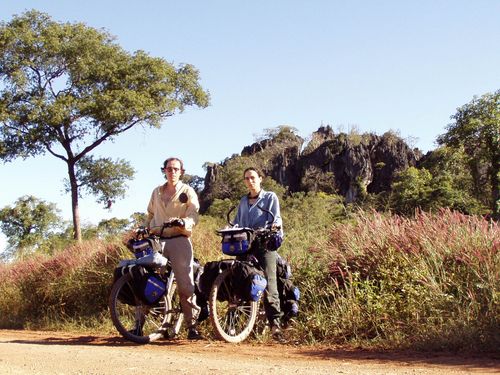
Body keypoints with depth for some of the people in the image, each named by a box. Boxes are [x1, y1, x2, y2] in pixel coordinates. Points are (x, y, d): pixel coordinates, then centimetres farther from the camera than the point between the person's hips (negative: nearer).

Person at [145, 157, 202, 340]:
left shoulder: (188, 192, 5)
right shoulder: (157, 192, 19)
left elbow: (193, 217, -3)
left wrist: (182, 222, -23)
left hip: (179, 240, -4)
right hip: (157, 240, 4)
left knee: (185, 284, -7)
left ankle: (192, 326, -3)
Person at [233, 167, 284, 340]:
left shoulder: (270, 197, 10)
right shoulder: (243, 201, 25)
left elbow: (276, 217, -1)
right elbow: (237, 222, 23)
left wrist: (276, 224, -23)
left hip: (264, 244, -5)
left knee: (269, 282, -15)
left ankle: (275, 322, -18)